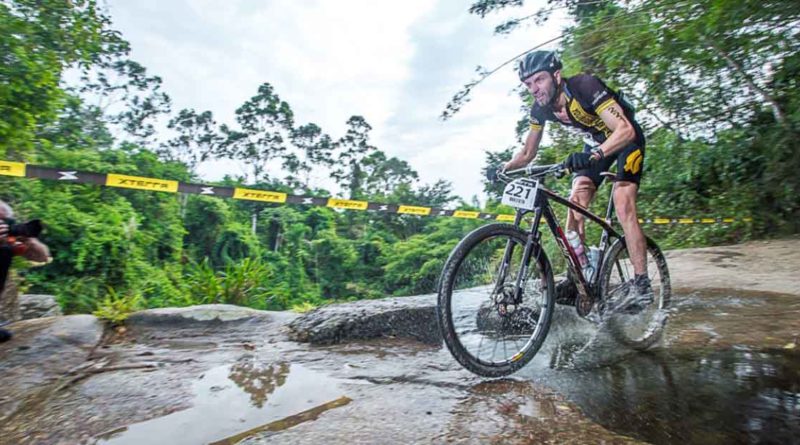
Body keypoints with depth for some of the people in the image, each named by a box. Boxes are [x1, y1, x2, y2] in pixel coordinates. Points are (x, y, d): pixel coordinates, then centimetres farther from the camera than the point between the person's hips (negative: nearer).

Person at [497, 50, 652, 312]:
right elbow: (528, 153, -6)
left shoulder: (585, 86, -32)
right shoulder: (540, 109, -14)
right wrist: (505, 167, -24)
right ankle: (577, 280, -5)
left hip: (627, 138, -5)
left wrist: (594, 155, -55)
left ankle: (641, 284, -11)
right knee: (575, 204, -10)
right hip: (596, 142, 6)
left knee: (622, 204, -21)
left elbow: (626, 129, -39)